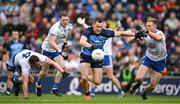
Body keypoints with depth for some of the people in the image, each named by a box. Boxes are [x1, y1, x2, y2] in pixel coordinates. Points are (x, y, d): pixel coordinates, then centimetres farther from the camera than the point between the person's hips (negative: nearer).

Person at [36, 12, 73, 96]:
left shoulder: (69, 27, -8)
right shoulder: (55, 28, -31)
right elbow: (51, 42, -39)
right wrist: (60, 51, -48)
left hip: (57, 50, 5)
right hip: (47, 49, -5)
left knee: (62, 67, -16)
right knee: (45, 72, 6)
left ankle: (54, 88, -8)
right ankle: (38, 84, 37)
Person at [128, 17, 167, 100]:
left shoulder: (160, 33, -24)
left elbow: (158, 38, -50)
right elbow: (130, 41, -15)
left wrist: (148, 32, -60)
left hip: (160, 61, -2)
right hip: (148, 58, 2)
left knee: (153, 85, 1)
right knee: (138, 78, -19)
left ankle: (145, 92, 35)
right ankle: (137, 84, 19)